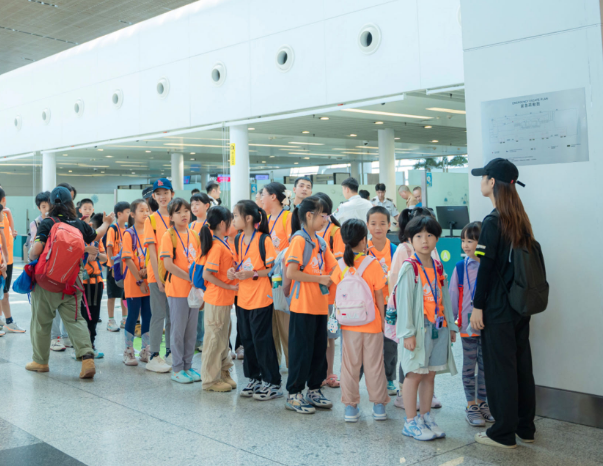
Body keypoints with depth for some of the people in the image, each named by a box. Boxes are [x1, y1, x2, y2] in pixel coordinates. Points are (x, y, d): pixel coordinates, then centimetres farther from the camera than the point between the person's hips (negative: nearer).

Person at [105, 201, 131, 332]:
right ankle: (111, 321, 10)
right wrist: (113, 266, -18)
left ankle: (124, 320, 21)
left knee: (125, 294, 11)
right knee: (112, 294, 3)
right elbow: (109, 249, -13)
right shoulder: (113, 230, -10)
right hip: (115, 267, -5)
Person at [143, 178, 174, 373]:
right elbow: (151, 250, -7)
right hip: (157, 274, -4)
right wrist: (158, 277, -12)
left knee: (173, 315, 9)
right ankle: (154, 357, 6)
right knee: (159, 315, -2)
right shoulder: (151, 220, -3)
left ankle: (170, 353, 20)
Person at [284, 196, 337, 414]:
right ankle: (294, 394, 11)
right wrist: (320, 279, -16)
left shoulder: (320, 242, 12)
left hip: (320, 305, 8)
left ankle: (314, 390, 25)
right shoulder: (299, 240, -11)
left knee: (319, 349, 13)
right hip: (303, 306, -8)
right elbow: (291, 273, -20)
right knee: (301, 350, 0)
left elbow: (333, 268, 15)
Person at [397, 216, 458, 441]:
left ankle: (426, 417, 23)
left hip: (438, 328, 6)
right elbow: (404, 301, -12)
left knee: (430, 374, 12)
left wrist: (451, 326, 16)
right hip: (419, 329, -6)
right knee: (414, 374, -1)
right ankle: (411, 422, 8)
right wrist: (407, 332, -16)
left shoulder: (438, 268, 11)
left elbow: (445, 298, 17)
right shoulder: (409, 268, -8)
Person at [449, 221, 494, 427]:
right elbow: (453, 296, 2)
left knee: (486, 365, 11)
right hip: (467, 325, 0)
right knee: (469, 366, 9)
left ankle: (483, 402, 25)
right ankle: (471, 405, 19)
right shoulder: (461, 267, -3)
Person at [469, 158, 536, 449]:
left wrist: (477, 306, -12)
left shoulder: (493, 222, -16)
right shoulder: (521, 220, 8)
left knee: (499, 368, 1)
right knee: (521, 364, 15)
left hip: (497, 310, -8)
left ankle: (503, 434, 11)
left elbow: (486, 268, -17)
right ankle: (525, 427, 27)